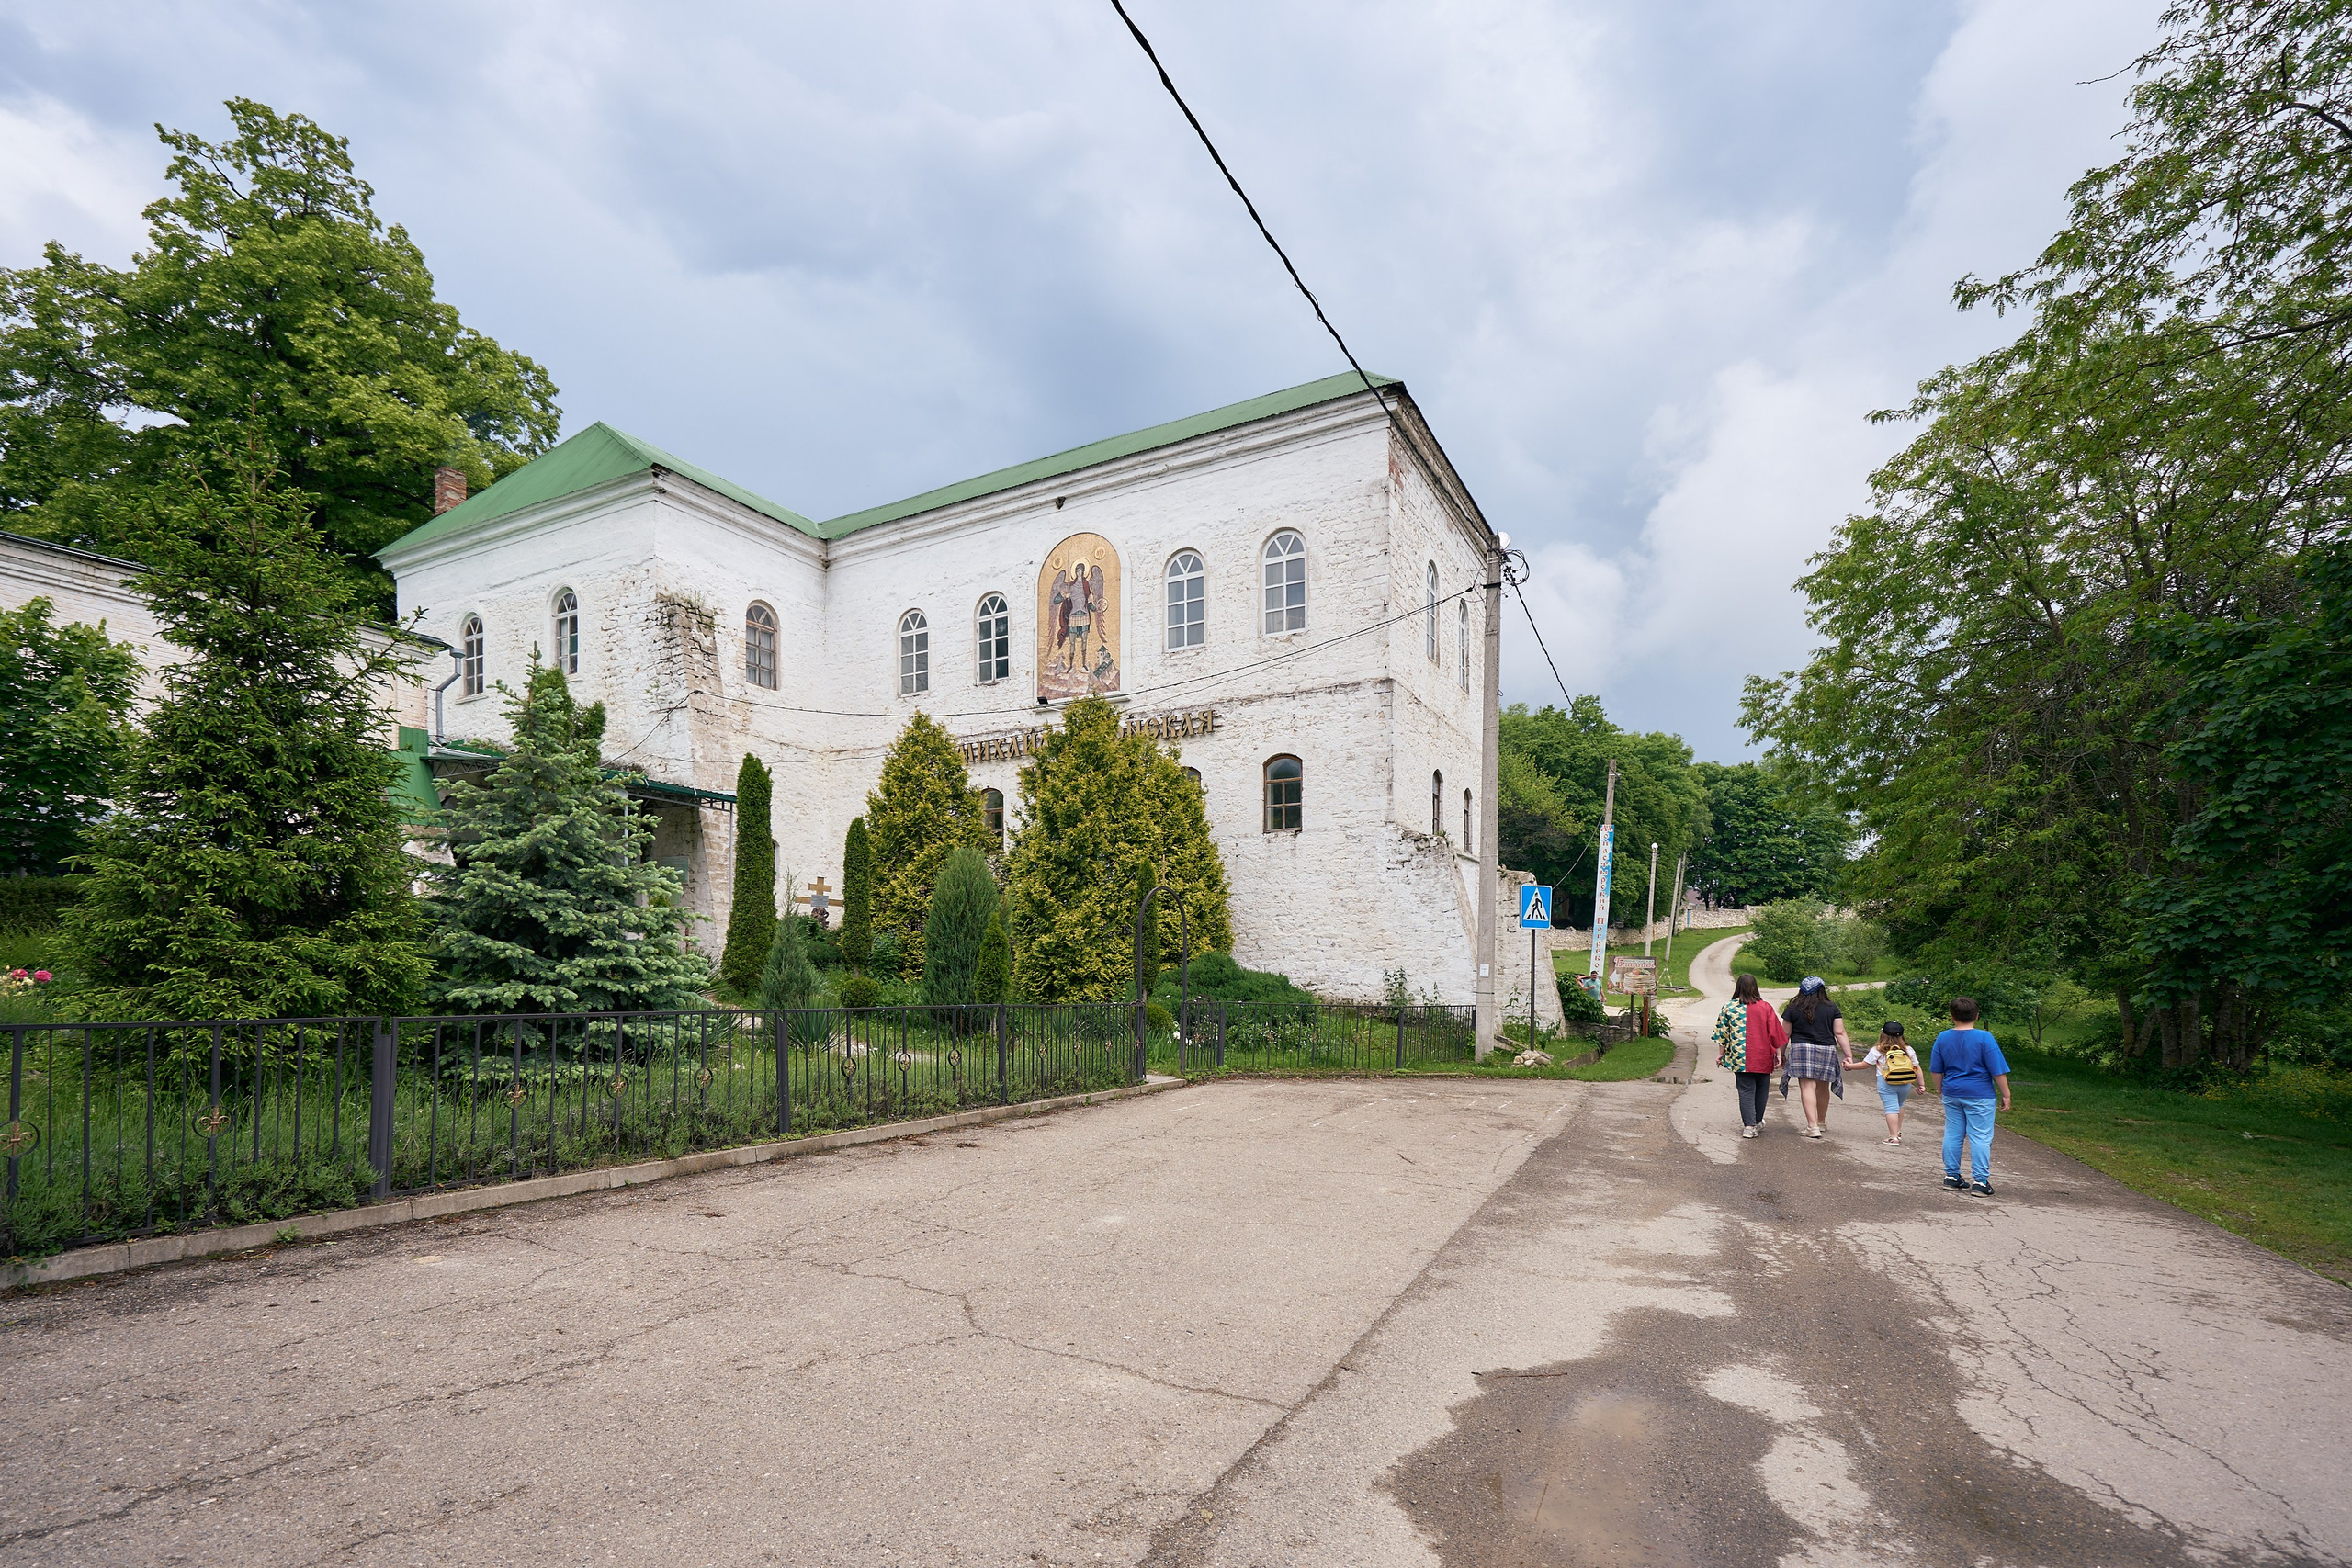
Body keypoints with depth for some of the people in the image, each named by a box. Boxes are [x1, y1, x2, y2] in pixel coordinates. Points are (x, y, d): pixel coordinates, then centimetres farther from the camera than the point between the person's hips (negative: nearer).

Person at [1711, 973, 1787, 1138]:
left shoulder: (1729, 1007, -3)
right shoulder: (1765, 1007, -3)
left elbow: (1722, 1032, 0)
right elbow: (1775, 1033, 0)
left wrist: (1721, 1053, 9)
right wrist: (1778, 1054, 10)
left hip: (1740, 1057, -1)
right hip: (1763, 1057, 1)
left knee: (1746, 1091, 3)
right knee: (1761, 1089, 17)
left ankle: (1748, 1126, -5)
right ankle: (1757, 1122, 30)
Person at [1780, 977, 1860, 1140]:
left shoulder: (1794, 1009, 1)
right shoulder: (1832, 1008, 4)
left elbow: (1785, 1035, 3)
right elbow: (1840, 1033, 0)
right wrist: (1849, 1055, 3)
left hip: (1801, 1049, -3)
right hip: (1827, 1050, 3)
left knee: (1807, 1086, -5)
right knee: (1823, 1088, 17)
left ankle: (1813, 1126, -14)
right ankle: (1822, 1122, 34)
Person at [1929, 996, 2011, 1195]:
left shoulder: (1943, 1038, 2)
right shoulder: (1984, 1037, -11)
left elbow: (1935, 1071, 8)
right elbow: (1998, 1071, -10)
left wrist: (1941, 1092, 19)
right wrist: (2005, 1095, -1)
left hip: (1952, 1094, 4)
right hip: (1980, 1096, -4)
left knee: (1953, 1134, 10)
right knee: (1980, 1137, 0)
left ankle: (1951, 1176, 16)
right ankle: (1981, 1182, 0)